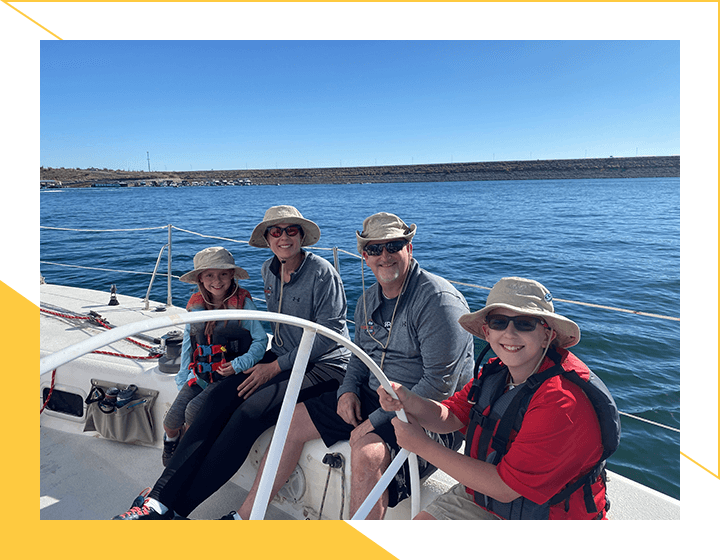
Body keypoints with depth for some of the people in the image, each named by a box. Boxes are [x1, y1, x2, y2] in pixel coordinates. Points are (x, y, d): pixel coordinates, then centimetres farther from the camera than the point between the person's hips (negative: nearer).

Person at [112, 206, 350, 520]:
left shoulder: (321, 273, -14)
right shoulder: (269, 269, 8)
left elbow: (330, 335, -16)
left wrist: (276, 367, -15)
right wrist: (266, 361, 11)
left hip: (324, 366, -7)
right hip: (282, 359, 7)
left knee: (250, 411, -27)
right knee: (219, 399, -16)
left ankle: (179, 508, -17)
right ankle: (159, 500, -17)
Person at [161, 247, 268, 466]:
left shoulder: (243, 303, -9)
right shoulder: (195, 305, 6)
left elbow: (261, 340, -7)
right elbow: (188, 343, 15)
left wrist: (238, 365, -18)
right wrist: (183, 378, 13)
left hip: (229, 376, -4)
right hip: (199, 375, 4)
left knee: (193, 410, -21)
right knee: (172, 419, -9)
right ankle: (171, 440, 30)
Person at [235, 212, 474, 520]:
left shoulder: (438, 299, -19)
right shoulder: (369, 299, 7)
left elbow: (440, 384, -23)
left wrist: (377, 423, -22)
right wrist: (348, 390, -1)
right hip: (371, 397, 8)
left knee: (367, 452, -35)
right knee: (295, 419, 5)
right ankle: (245, 516, 17)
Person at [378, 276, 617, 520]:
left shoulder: (563, 401, -31)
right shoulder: (497, 371, -6)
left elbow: (504, 488, -28)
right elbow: (450, 416, -2)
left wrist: (422, 446, -24)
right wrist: (408, 400, -25)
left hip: (543, 512, -6)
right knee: (422, 518, 2)